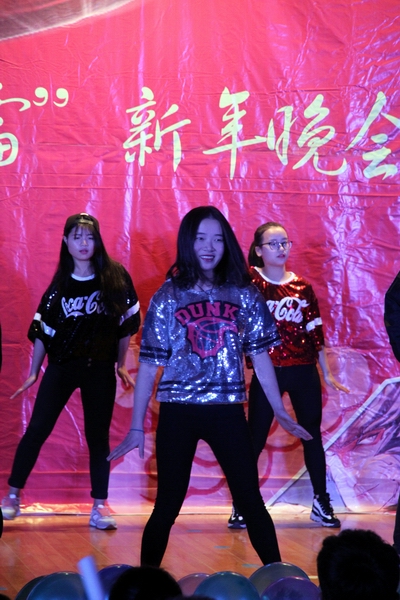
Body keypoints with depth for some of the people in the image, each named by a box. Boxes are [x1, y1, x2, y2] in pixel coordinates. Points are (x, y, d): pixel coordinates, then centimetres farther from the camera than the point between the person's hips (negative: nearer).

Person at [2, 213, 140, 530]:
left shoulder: (115, 277, -2)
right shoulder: (60, 284, 2)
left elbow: (126, 323, 4)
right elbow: (43, 330, 6)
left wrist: (121, 365, 4)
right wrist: (33, 373, 6)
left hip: (100, 369, -1)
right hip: (61, 365, 1)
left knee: (98, 435, 5)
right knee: (36, 430, -2)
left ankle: (100, 505, 12)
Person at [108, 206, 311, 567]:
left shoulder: (245, 296, 4)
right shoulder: (168, 297, 0)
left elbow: (260, 357, 9)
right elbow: (148, 365, 0)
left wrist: (280, 412, 5)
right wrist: (137, 427, -3)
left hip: (228, 411, 1)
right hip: (178, 411, -1)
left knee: (251, 501, 3)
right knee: (168, 505, 3)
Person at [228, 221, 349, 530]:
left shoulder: (302, 287, 7)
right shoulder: (250, 281, -3)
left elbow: (315, 331, 10)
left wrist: (327, 373, 12)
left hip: (304, 372, 3)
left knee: (312, 436, 10)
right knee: (255, 439, 0)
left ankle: (322, 503, 21)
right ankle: (241, 505, 11)